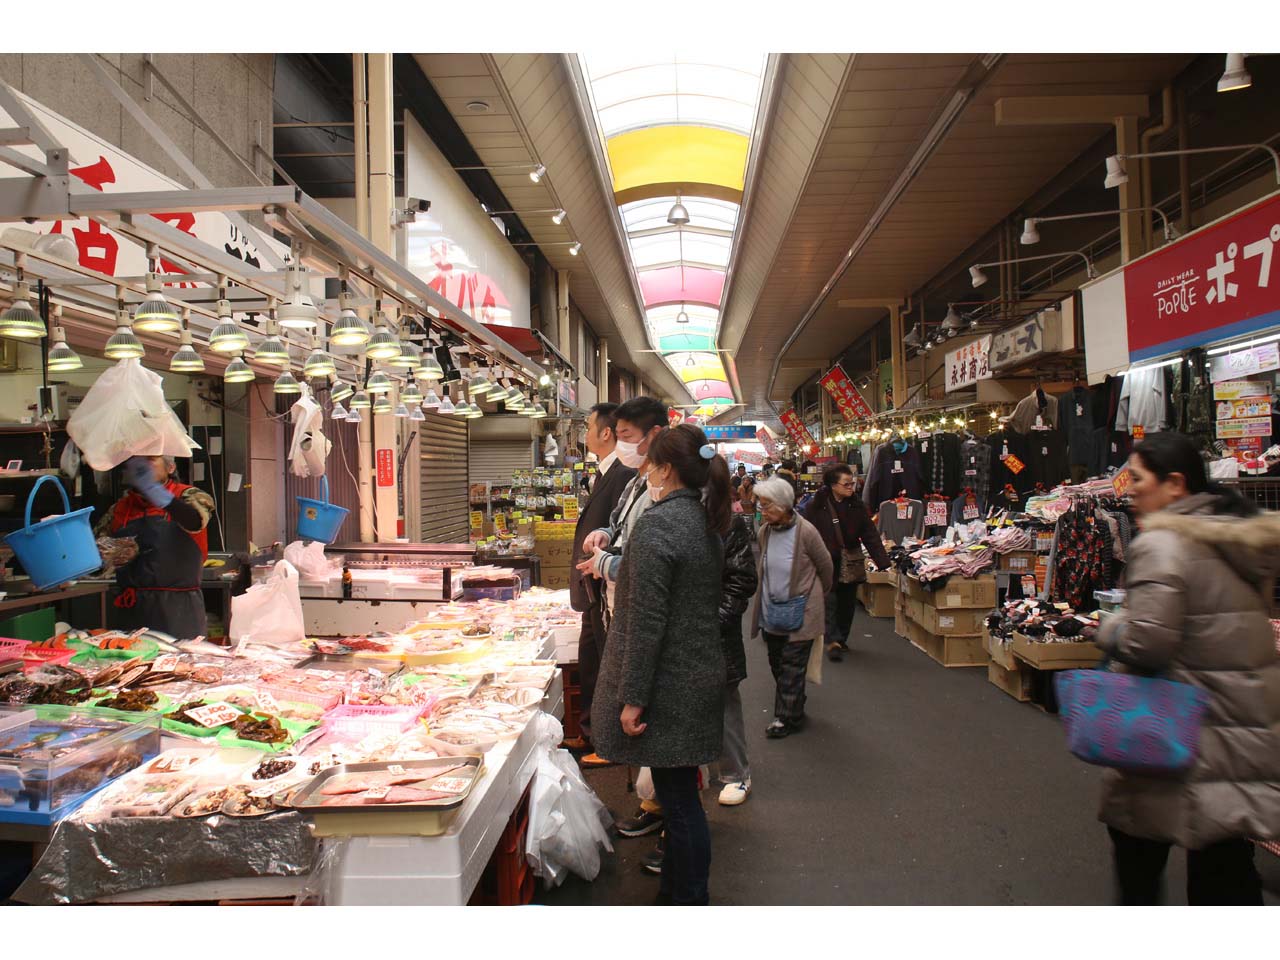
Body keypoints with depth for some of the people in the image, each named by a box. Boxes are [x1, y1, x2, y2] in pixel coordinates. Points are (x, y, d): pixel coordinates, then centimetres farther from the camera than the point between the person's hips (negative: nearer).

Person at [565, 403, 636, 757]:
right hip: (595, 593, 10)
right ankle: (589, 734, 34)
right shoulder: (603, 474, 13)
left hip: (607, 593, -10)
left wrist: (597, 567, -19)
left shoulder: (623, 476, -20)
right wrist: (584, 579, 15)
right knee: (589, 664, 20)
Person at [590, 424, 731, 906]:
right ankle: (676, 890, 35)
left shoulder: (658, 522, -19)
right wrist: (610, 563, 29)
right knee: (679, 796, 20)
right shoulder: (705, 522, 9)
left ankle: (688, 897, 18)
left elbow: (646, 620, -22)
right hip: (699, 678, 9)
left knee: (679, 800, 4)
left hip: (669, 686, -9)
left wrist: (632, 697, -17)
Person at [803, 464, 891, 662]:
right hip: (826, 564, -4)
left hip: (851, 565, 4)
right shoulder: (817, 506, -8)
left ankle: (842, 639, 27)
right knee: (829, 601, -11)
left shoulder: (857, 506, 4)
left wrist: (882, 562, -6)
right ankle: (833, 641, -6)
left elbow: (870, 535, 2)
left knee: (848, 603, 12)